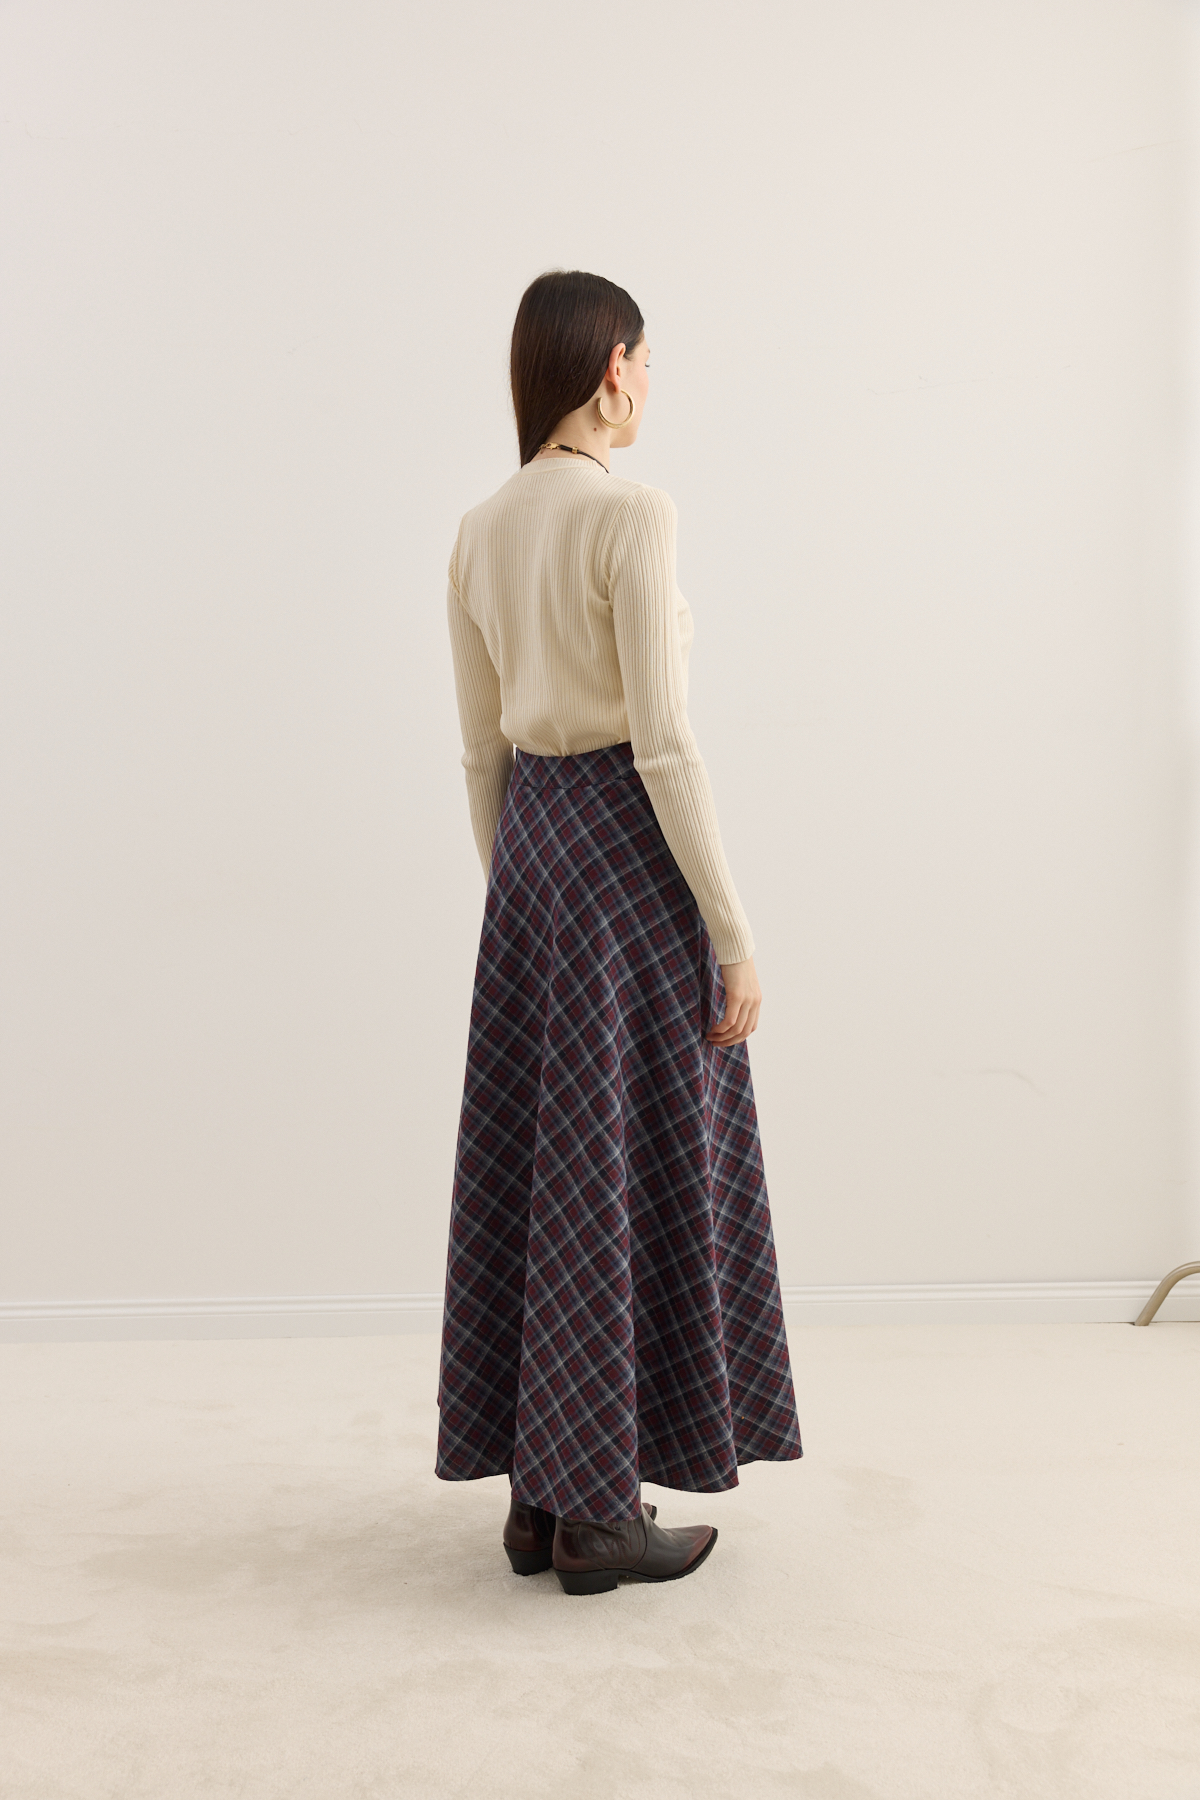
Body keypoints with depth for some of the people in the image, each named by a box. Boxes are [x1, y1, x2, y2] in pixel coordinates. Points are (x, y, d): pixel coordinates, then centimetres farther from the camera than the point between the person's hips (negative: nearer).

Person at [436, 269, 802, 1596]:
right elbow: (661, 740, -18)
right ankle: (600, 1512, 11)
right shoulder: (631, 513, -14)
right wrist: (733, 931, -14)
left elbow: (482, 750, 12)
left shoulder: (481, 531, 9)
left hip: (528, 844, 8)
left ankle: (537, 1490, 21)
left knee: (536, 1168, 12)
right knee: (630, 1169, 1)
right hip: (630, 844, -8)